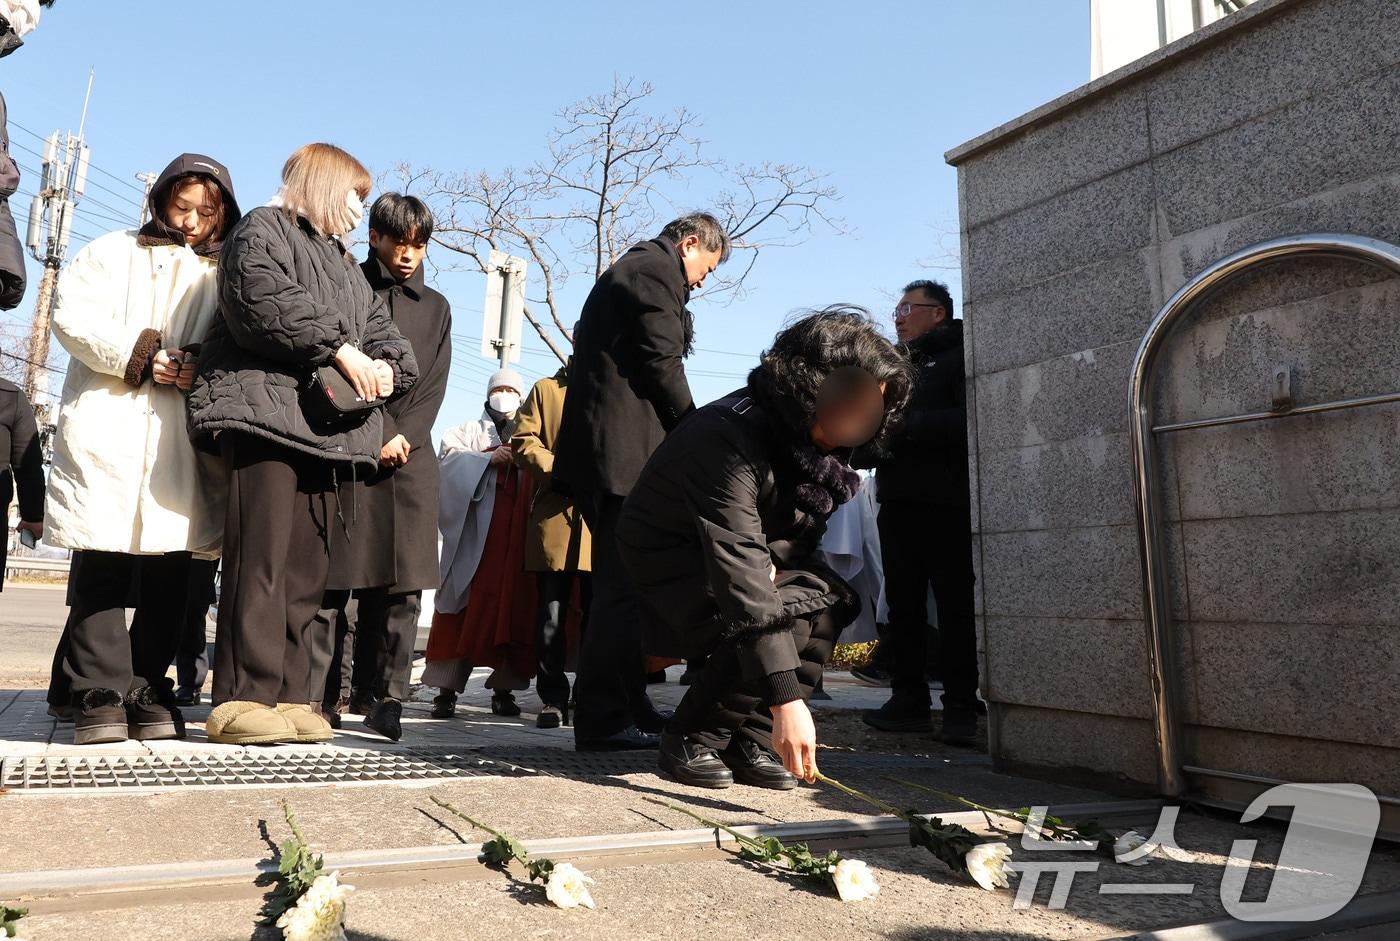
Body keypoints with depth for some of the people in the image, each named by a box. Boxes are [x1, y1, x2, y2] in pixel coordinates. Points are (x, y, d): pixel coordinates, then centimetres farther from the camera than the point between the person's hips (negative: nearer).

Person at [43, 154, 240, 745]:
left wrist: (203, 367, -9)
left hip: (184, 438, 2)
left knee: (171, 566, 0)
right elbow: (72, 316, 2)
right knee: (103, 559, -5)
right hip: (109, 428, -2)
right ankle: (100, 695, 0)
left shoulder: (226, 275, 20)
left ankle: (147, 691, 7)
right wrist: (140, 355, -10)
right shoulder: (114, 253, 14)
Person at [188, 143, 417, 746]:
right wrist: (341, 349, -13)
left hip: (327, 428, 8)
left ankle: (289, 696, 4)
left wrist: (386, 366, 0)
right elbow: (266, 301, -12)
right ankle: (243, 699, -10)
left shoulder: (344, 265, 32)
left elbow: (382, 328, 22)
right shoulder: (263, 231, 7)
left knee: (308, 564, 2)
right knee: (261, 556, -13)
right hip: (265, 415, -7)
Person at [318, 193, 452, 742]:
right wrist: (374, 432, -8)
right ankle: (326, 693, 2)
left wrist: (401, 436, -5)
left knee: (403, 582, -3)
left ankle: (387, 697, 2)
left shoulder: (435, 307, 21)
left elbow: (433, 385, 11)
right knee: (334, 576, -5)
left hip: (408, 457, 3)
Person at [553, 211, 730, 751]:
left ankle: (627, 709, 19)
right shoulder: (657, 270, -4)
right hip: (628, 451, -11)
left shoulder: (626, 271, 27)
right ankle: (603, 719, -4)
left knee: (623, 584, 12)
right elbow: (663, 366, -13)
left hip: (601, 450, 11)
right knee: (624, 586, -9)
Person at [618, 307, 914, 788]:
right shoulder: (729, 437, -32)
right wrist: (785, 699, -45)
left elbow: (801, 537, 9)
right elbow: (737, 565, -41)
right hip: (665, 564, -8)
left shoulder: (817, 445, -6)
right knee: (781, 617, -28)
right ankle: (691, 739, -9)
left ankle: (748, 740, -5)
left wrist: (771, 561, -16)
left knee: (835, 600, -13)